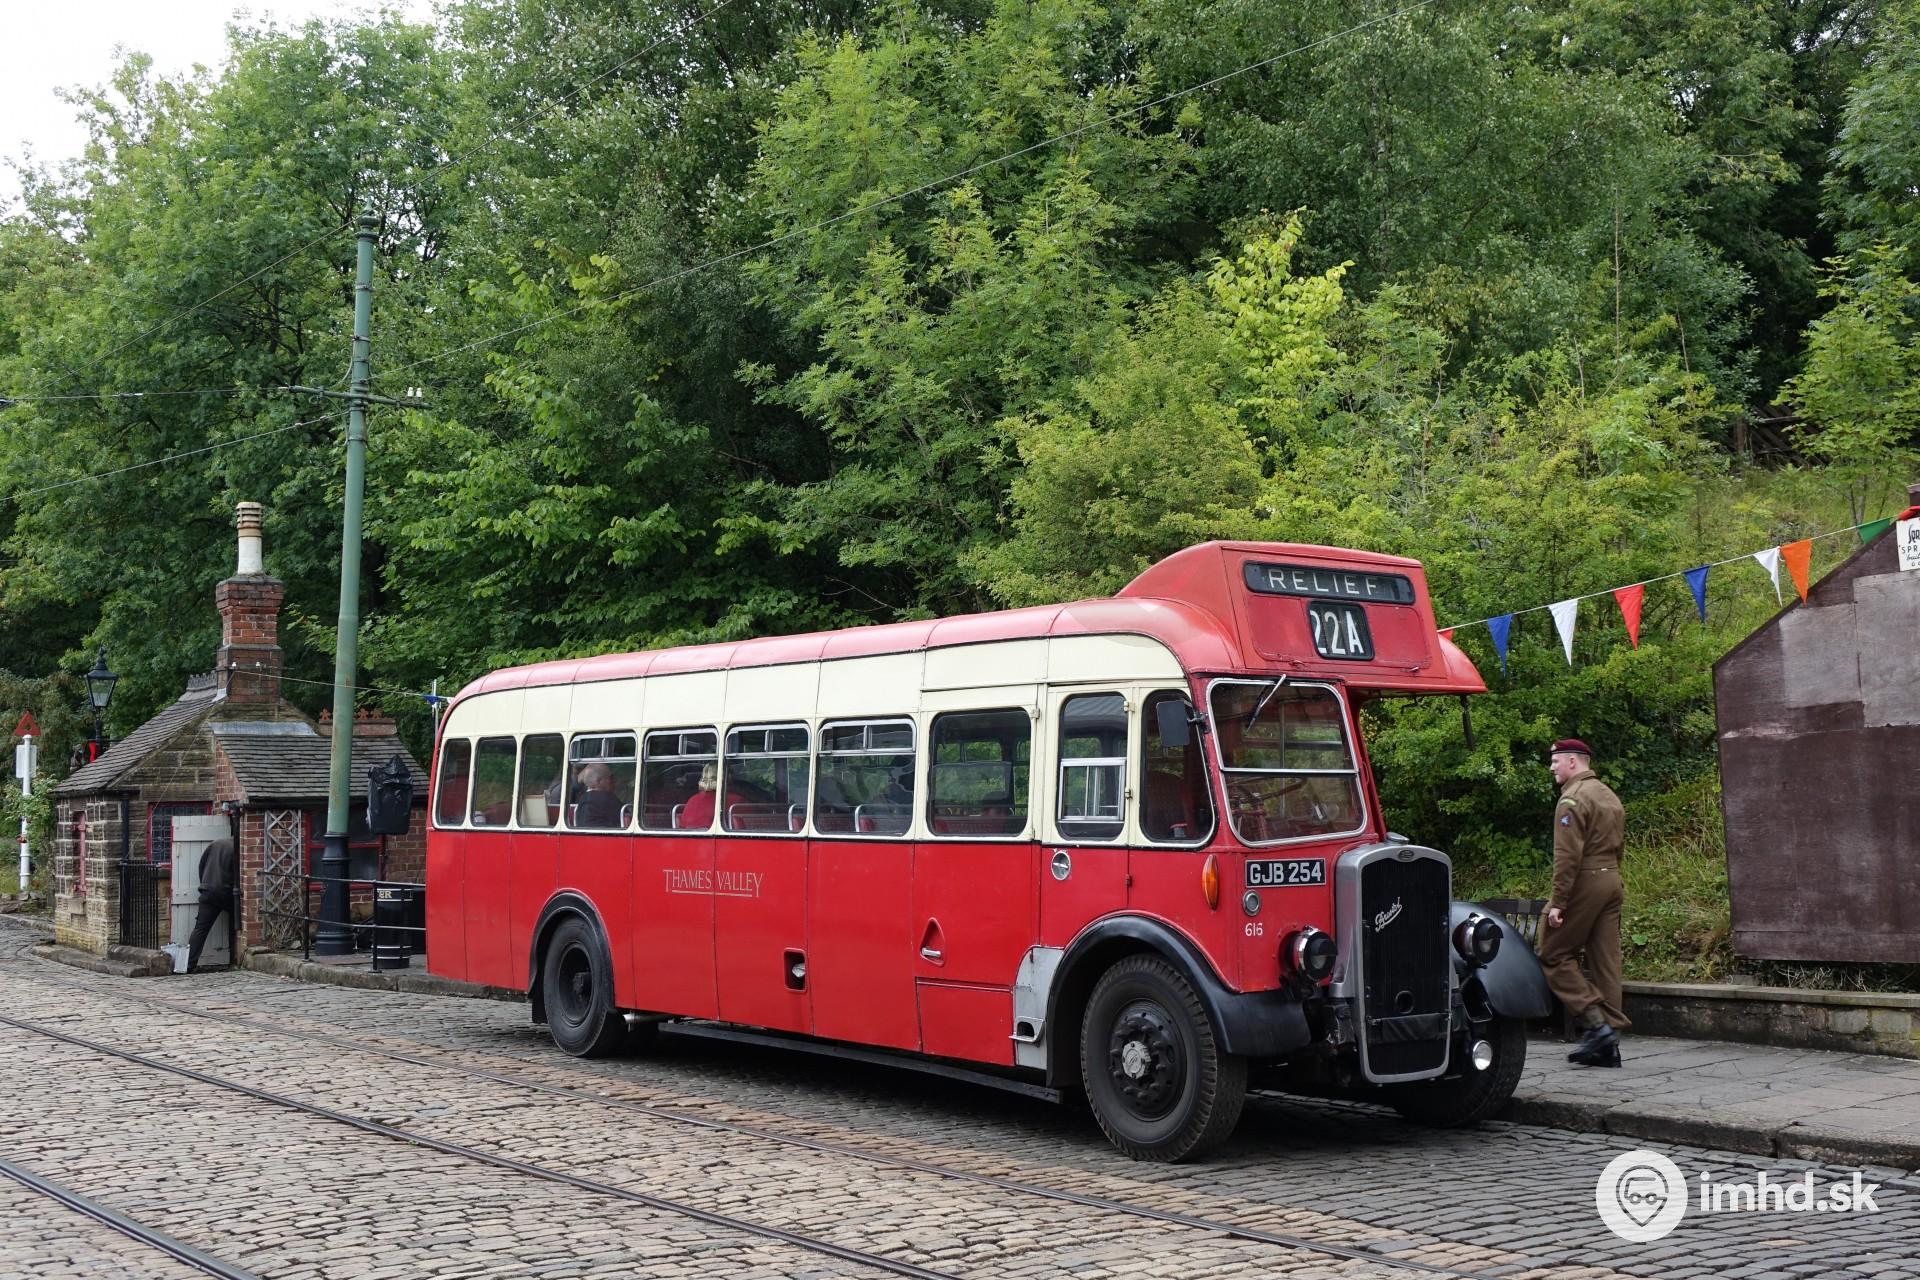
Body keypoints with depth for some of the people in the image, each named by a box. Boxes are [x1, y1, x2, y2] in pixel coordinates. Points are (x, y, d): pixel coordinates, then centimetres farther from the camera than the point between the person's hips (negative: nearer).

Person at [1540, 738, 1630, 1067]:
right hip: (1612, 882, 9)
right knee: (1606, 963, 7)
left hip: (1584, 883, -9)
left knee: (1555, 956, -2)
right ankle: (1609, 1044, 8)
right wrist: (1612, 885, 20)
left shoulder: (1573, 799, -11)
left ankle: (1596, 1024, -11)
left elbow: (1567, 856, -18)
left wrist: (1558, 902, -19)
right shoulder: (1609, 796, 19)